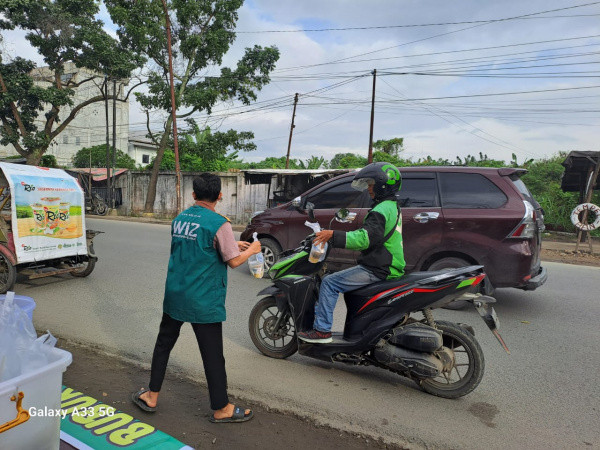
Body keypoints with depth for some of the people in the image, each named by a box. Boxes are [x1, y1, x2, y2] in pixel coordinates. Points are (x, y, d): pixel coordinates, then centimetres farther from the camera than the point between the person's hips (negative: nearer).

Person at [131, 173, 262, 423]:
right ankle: (221, 409, 19)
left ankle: (151, 396, 34)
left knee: (163, 344, 21)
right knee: (212, 355, 5)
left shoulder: (179, 219, 7)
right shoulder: (218, 223, -15)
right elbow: (234, 261, -14)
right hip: (203, 301, -6)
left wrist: (233, 245, 18)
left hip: (174, 296, 6)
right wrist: (251, 250, 6)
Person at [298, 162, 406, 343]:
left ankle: (322, 330, -5)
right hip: (388, 267, 11)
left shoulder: (382, 210, -17)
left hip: (377, 270, -11)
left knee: (330, 282, -10)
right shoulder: (392, 206, 17)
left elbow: (365, 238, -29)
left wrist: (333, 235, -30)